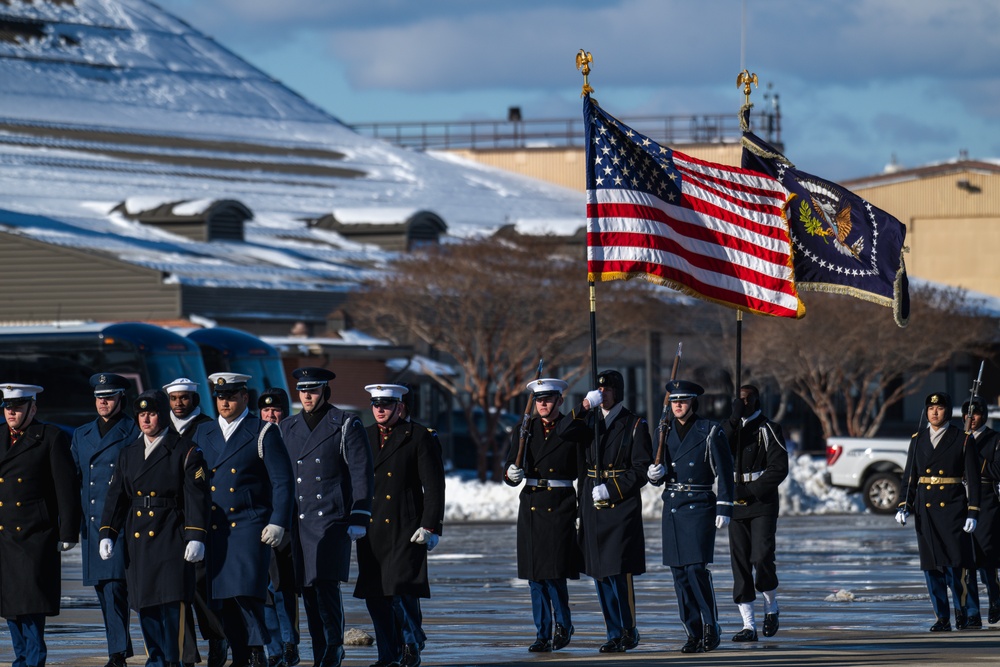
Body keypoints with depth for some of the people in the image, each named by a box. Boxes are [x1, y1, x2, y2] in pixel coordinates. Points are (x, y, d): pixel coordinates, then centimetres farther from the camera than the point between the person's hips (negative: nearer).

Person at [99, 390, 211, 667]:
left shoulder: (185, 451, -1)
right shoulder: (128, 453, 14)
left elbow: (197, 496, -6)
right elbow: (116, 496, 13)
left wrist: (196, 537, -14)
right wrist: (107, 534, 4)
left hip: (171, 537, -5)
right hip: (137, 538, 5)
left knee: (172, 600, -10)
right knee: (144, 602, 4)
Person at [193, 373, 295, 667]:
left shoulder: (263, 433, 1)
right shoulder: (202, 434, 15)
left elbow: (283, 482, -2)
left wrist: (277, 523, -11)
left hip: (250, 525, -5)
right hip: (214, 529, 5)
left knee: (246, 592, -15)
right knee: (223, 595, 2)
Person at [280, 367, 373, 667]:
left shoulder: (346, 425, 1)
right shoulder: (287, 428, 15)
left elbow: (362, 474, -2)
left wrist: (359, 519, -8)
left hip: (332, 519, -5)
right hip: (298, 524, 5)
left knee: (326, 585, -14)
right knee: (308, 590, 4)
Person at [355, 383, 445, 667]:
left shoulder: (420, 438, 0)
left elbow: (434, 487, -3)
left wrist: (430, 527, -11)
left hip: (405, 531, -5)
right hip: (371, 531, 5)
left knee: (401, 590, -14)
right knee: (374, 596, 4)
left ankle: (412, 644, 8)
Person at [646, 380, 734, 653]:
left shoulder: (710, 432, -3)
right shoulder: (666, 432, 12)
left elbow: (724, 473, -4)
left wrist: (724, 509, -10)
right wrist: (654, 474, -4)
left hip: (699, 507, -5)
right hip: (672, 507, 5)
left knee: (697, 568, -14)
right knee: (679, 572, 3)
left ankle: (711, 628, -3)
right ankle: (694, 633, 8)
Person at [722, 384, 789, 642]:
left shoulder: (769, 429, -1)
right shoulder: (731, 427, 12)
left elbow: (779, 469, -8)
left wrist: (751, 491, -15)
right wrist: (734, 419, -14)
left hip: (763, 505, -4)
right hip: (736, 506, 4)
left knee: (762, 558, -14)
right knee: (740, 563, 0)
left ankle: (771, 606, 14)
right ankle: (749, 626, 2)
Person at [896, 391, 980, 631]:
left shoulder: (961, 439, 0)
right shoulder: (918, 440, 10)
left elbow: (973, 478, -1)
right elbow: (909, 476, 12)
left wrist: (972, 512, -8)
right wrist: (904, 507, 1)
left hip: (952, 506, -4)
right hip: (925, 508, 4)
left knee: (956, 563, -10)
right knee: (932, 566, 3)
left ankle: (967, 613, 4)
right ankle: (942, 618, 9)